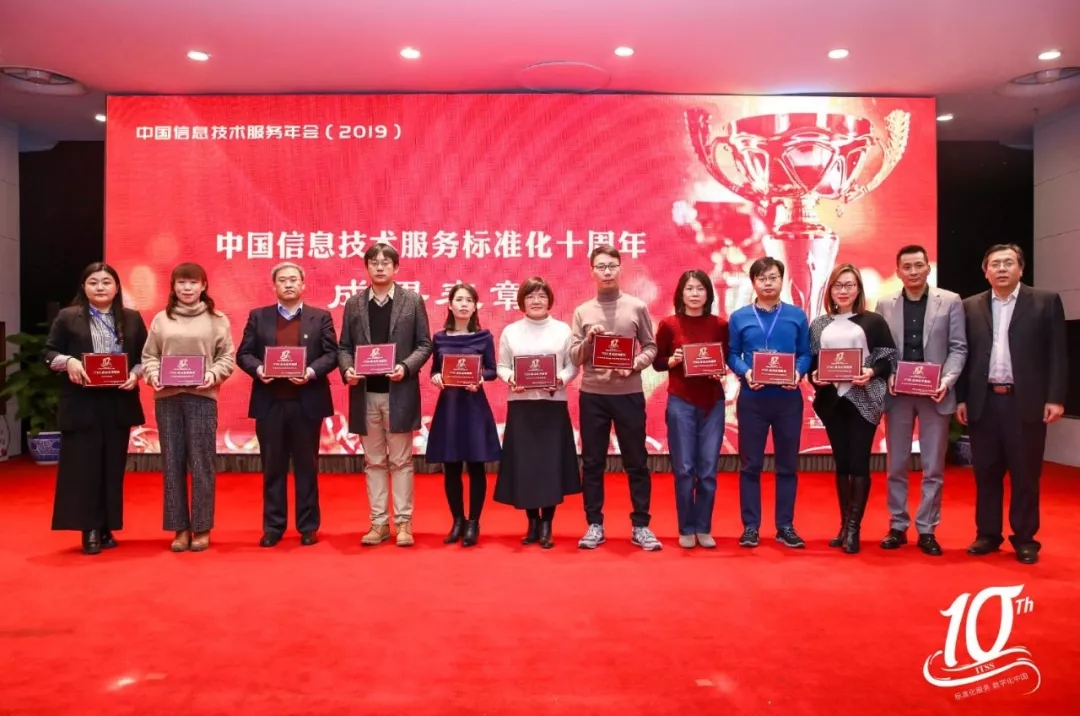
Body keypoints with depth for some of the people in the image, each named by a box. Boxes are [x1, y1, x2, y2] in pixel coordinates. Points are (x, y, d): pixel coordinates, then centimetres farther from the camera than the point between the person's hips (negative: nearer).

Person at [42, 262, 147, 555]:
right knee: (83, 466, -1)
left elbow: (145, 356, 10)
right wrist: (68, 362, -16)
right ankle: (90, 529, 6)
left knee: (113, 467, 7)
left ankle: (106, 528, 17)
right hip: (81, 404, -2)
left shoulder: (132, 318, 10)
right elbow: (49, 352, 4)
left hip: (119, 403, 2)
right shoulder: (68, 317, 4)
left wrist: (135, 374, -9)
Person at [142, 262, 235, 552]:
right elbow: (149, 355, 11)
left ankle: (202, 528, 12)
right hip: (167, 397, 2)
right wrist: (153, 374, -8)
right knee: (172, 463, 5)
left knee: (201, 463, 1)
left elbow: (227, 357, 2)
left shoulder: (217, 319, 4)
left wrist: (213, 375, -15)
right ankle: (180, 528, 15)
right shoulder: (161, 319, 10)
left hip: (202, 396, -2)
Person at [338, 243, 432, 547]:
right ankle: (379, 523, 17)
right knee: (374, 462, 9)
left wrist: (406, 367, -16)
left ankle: (403, 522, 12)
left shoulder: (413, 300, 2)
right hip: (366, 393, 3)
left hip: (399, 393, -2)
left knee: (401, 461, 4)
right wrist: (347, 369, -12)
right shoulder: (354, 304, 8)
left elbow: (424, 344, 0)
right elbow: (344, 346, 7)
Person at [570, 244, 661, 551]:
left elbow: (651, 347, 6)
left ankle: (640, 526, 16)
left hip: (629, 394, -1)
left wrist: (635, 365, -12)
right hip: (592, 395, 1)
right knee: (592, 462, 7)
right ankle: (595, 525, 18)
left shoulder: (637, 307, 4)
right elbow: (573, 357, 2)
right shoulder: (582, 311, 6)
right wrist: (589, 341, -16)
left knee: (636, 462, 5)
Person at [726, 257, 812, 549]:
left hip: (788, 398, 1)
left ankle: (785, 526, 19)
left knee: (788, 464, 8)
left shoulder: (797, 316, 5)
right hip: (752, 398, -1)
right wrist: (745, 372, -16)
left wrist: (798, 373, -15)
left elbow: (806, 354, 4)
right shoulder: (739, 317, 3)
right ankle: (750, 526, 15)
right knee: (750, 464, 5)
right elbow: (732, 354, 2)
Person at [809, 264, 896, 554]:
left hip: (863, 400, -3)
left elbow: (888, 359, -1)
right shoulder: (819, 324, 10)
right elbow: (810, 361, 9)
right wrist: (814, 376, -10)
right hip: (832, 399, 3)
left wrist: (871, 373, -18)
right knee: (841, 462, 9)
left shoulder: (874, 321, 2)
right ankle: (845, 524, 19)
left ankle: (854, 527, 4)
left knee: (859, 462, -3)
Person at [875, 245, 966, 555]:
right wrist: (887, 376, -11)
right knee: (896, 465, 7)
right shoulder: (885, 304, 6)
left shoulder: (950, 301, 3)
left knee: (933, 467, 5)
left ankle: (927, 530, 15)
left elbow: (958, 348, 0)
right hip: (897, 393, 1)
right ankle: (898, 527, 18)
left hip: (934, 394, -1)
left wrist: (947, 380, -14)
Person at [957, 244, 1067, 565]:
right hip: (984, 401, 2)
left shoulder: (1046, 302, 3)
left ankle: (1025, 538, 16)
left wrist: (1055, 398, -8)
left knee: (1025, 473, 5)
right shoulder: (971, 307, 9)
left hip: (1026, 401, -2)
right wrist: (961, 398, 4)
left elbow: (1057, 354, -1)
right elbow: (965, 355, 9)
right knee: (986, 472, 8)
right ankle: (987, 534, 19)